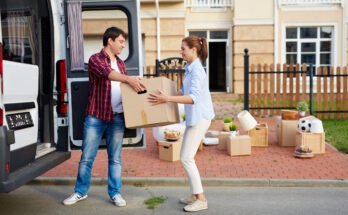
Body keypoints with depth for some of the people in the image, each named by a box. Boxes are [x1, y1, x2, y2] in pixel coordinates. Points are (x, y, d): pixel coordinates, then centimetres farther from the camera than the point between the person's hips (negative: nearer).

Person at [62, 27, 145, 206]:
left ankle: (115, 193, 19)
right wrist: (129, 79, -39)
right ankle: (80, 192, 21)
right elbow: (107, 73, -26)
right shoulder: (95, 59, -5)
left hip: (117, 118, 4)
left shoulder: (120, 63, 14)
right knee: (87, 157, 5)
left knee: (115, 158, 8)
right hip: (95, 117, -4)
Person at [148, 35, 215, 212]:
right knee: (187, 157, 13)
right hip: (194, 117, 10)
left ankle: (201, 199, 0)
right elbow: (185, 92, 23)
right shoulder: (190, 68, 13)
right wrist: (165, 97, 18)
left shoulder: (196, 70, -17)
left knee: (186, 159, -8)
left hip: (200, 117, -10)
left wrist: (167, 99, -34)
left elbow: (193, 98, -28)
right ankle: (195, 195, 23)